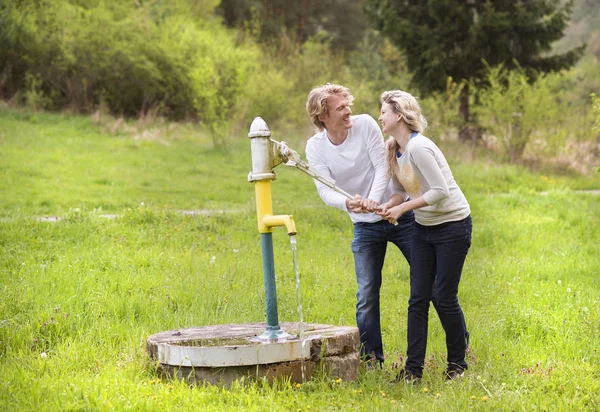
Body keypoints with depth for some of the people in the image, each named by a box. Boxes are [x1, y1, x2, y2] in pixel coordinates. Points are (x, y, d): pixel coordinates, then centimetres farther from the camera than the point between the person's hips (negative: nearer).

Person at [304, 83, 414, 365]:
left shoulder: (365, 124, -12)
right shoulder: (315, 147, -8)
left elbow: (383, 167, -17)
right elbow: (325, 190, -16)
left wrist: (374, 198, -35)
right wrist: (347, 203, -38)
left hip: (400, 213, -1)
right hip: (365, 226, 1)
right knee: (366, 295, -2)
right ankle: (371, 360, 9)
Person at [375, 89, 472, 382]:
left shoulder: (418, 147, -23)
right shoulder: (394, 150, 5)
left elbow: (440, 190, -27)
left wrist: (402, 208, -22)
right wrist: (390, 204, -10)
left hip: (453, 225, -8)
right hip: (423, 227, 8)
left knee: (444, 296, -3)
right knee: (418, 298, 2)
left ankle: (458, 363, 14)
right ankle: (413, 368, 3)